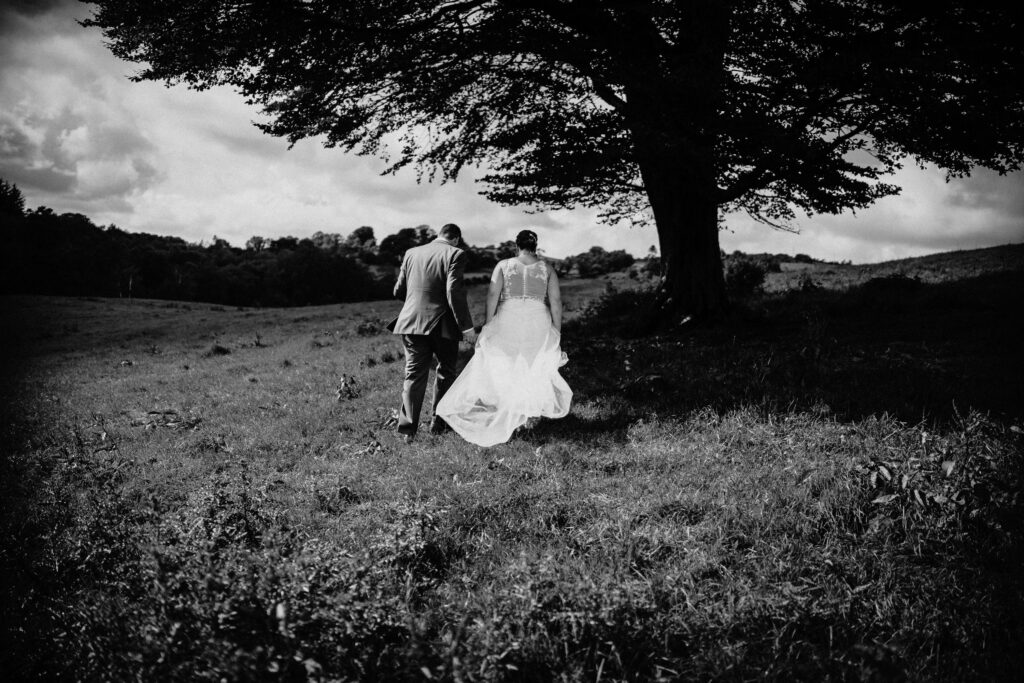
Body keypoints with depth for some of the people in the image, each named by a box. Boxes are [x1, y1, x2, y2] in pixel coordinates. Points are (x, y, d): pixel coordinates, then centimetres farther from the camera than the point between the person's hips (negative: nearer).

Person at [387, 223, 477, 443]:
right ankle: (439, 423, 20)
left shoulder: (411, 253, 9)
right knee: (445, 372, 15)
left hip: (412, 322, 3)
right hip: (442, 324, -3)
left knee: (414, 375, 7)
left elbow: (398, 291, 12)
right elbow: (454, 292, -17)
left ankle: (407, 429, -1)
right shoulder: (455, 254, -6)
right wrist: (466, 326, -14)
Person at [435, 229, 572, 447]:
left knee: (498, 367, 8)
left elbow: (493, 295, -4)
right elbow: (556, 301, 1)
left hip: (508, 322, -1)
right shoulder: (547, 268, 6)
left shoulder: (503, 265, 5)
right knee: (538, 367, 16)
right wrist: (557, 333, 5)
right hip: (538, 324, 1)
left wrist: (488, 325, -1)